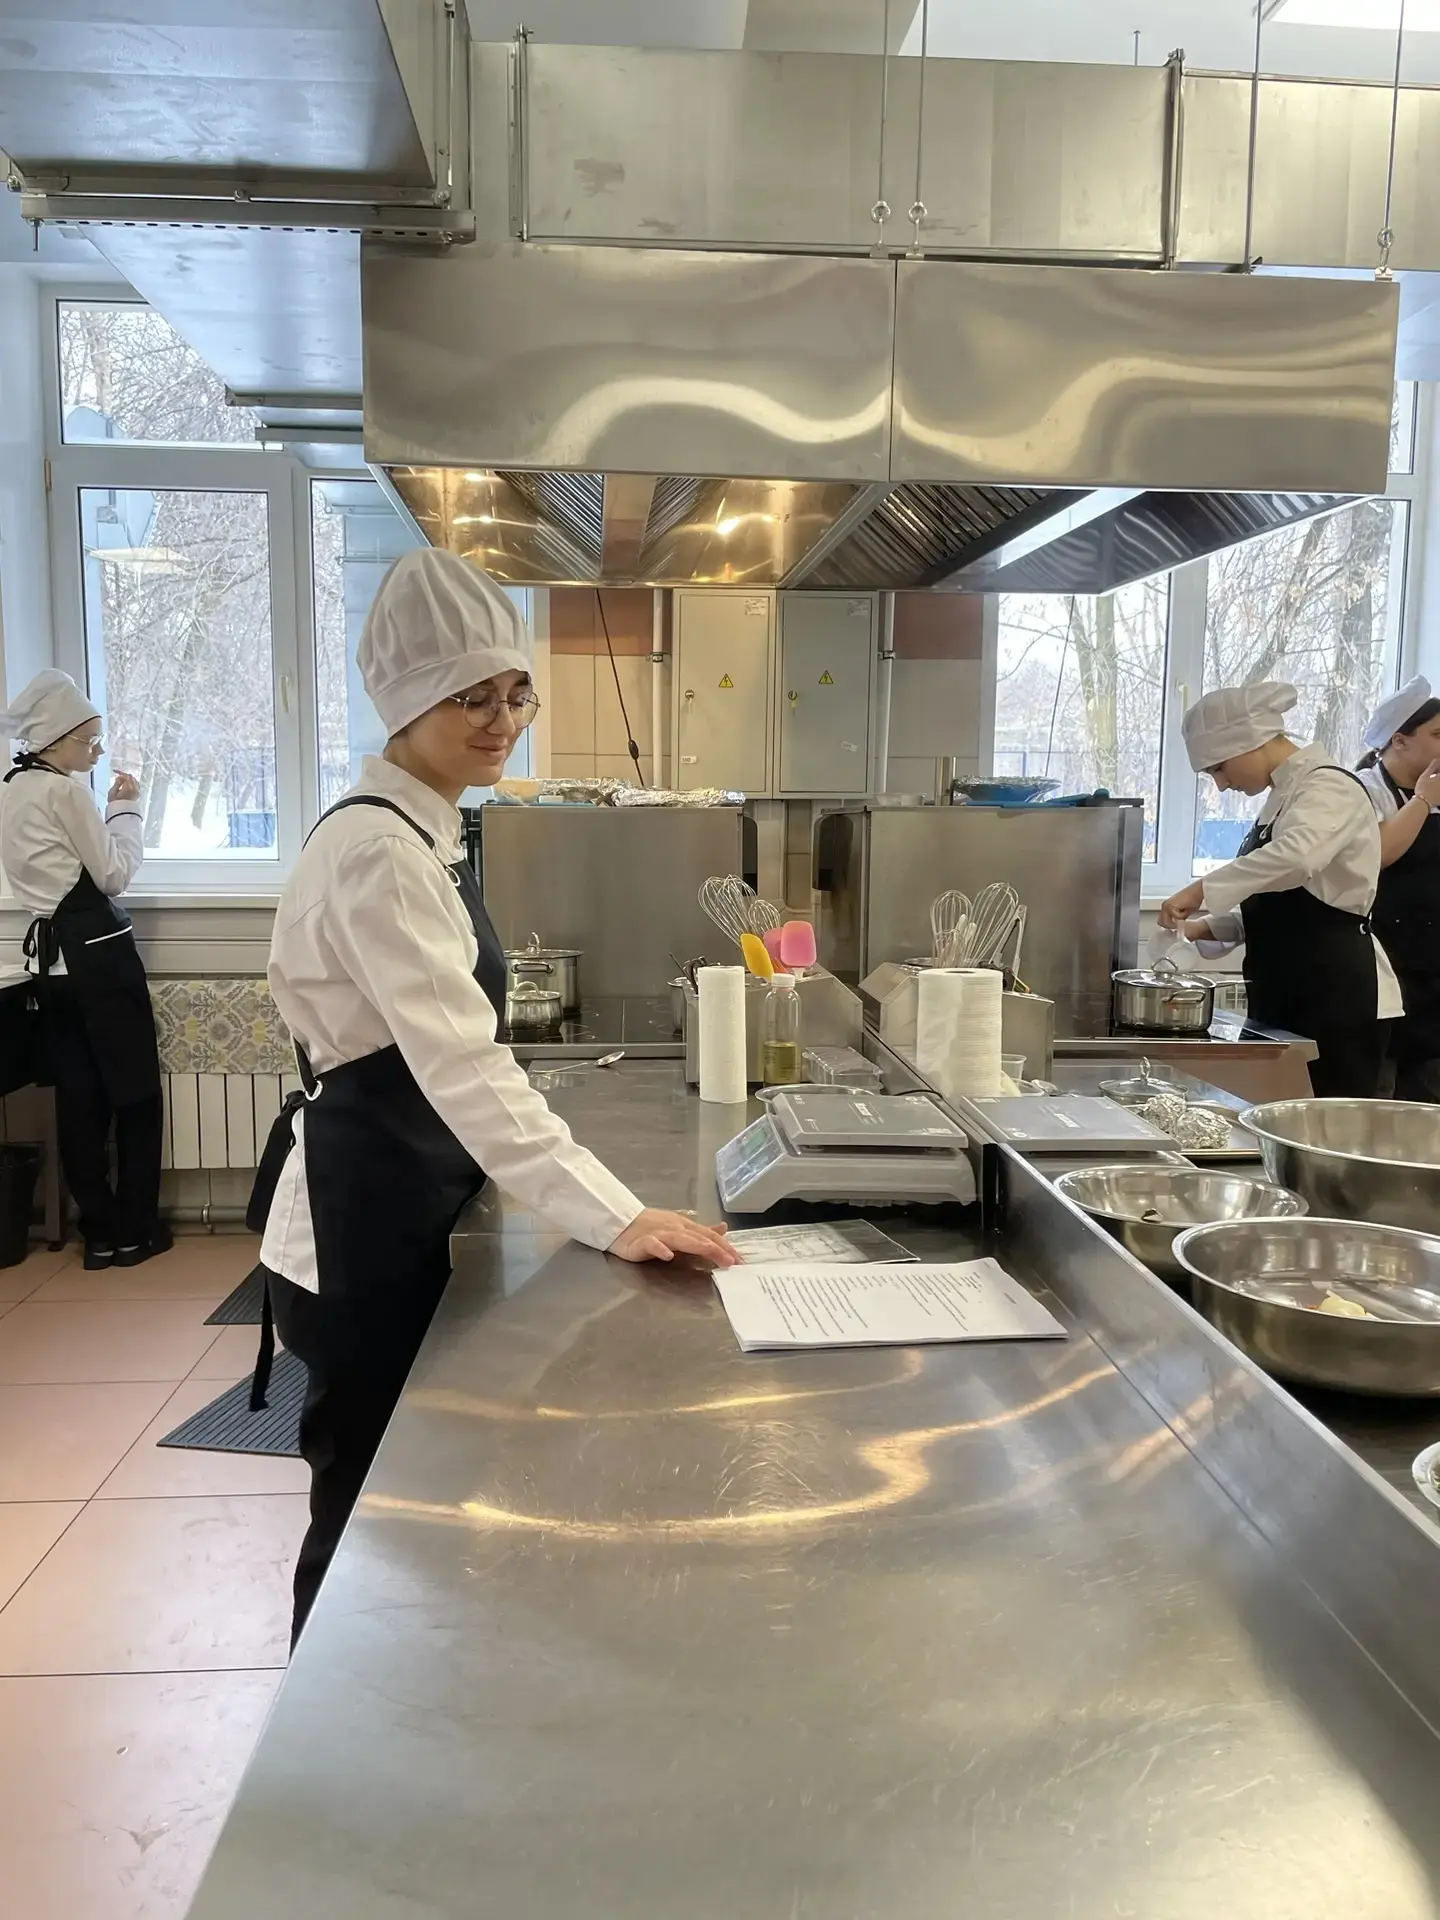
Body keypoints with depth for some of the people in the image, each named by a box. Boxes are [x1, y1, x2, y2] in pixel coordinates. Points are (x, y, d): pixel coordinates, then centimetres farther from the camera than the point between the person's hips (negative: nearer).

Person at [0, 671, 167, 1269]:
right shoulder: (65, 790, -13)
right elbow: (114, 874, -10)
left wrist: (105, 809, 13)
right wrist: (127, 807, 0)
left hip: (50, 953, 8)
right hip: (97, 950, -8)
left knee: (78, 1095, 10)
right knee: (135, 1090, 3)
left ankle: (99, 1231, 16)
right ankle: (135, 1230, 9)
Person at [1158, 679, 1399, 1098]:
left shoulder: (1329, 787, -13)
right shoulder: (1284, 796, 16)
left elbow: (1296, 856, -36)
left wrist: (1202, 890, -31)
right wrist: (1207, 926, 9)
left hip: (1338, 1000, -9)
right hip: (1287, 999, 9)